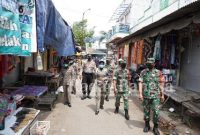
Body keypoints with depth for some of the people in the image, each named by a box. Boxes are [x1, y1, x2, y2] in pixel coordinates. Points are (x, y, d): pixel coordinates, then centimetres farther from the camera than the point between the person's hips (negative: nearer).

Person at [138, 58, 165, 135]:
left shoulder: (158, 73, 1)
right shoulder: (143, 72, 1)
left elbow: (161, 84, 5)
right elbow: (140, 83, -2)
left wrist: (162, 95, 5)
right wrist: (140, 93, -10)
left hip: (155, 96, -1)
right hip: (146, 95, 1)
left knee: (156, 112, -1)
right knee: (146, 111, 12)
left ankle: (155, 127, 17)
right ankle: (147, 125, 29)